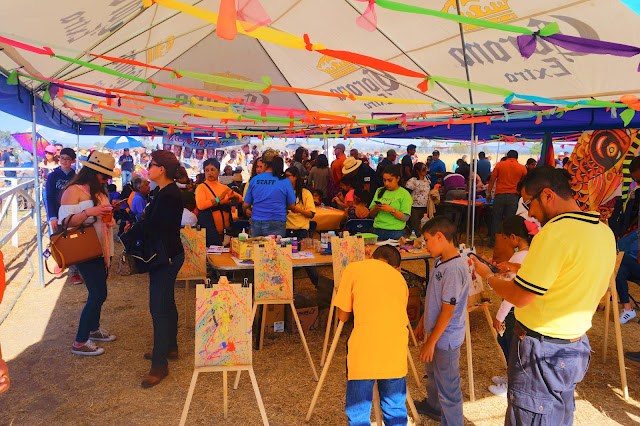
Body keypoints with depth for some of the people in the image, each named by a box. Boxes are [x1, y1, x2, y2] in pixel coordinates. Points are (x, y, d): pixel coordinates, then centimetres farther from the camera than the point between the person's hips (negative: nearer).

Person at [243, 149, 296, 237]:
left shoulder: (254, 180, 0)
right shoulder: (285, 181, -6)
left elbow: (245, 205, 5)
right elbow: (292, 206, -2)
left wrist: (248, 211, 28)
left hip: (256, 224, 3)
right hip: (276, 224, -2)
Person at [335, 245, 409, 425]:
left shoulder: (354, 269, 10)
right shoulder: (399, 277, 21)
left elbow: (342, 316, 10)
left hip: (364, 348, -4)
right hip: (396, 349, 4)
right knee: (395, 411, 19)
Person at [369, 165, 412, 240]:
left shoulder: (404, 194, -1)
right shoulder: (379, 191, 12)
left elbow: (406, 217, -9)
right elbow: (372, 214, 13)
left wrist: (391, 210, -21)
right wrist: (376, 208, -9)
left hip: (395, 233, -3)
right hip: (377, 231, 4)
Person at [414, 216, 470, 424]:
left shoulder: (454, 268, -28)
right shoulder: (439, 261, 2)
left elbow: (448, 311, -25)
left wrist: (431, 343, -20)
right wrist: (422, 323, 20)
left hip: (446, 338, -10)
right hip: (436, 332, 10)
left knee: (448, 387, 4)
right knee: (433, 373, 30)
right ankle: (433, 406, 53)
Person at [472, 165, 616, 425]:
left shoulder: (554, 233, -24)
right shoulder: (604, 231, 3)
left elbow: (519, 298, -21)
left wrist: (487, 275, -5)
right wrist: (522, 270, 12)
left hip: (542, 352, -9)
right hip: (577, 347, 9)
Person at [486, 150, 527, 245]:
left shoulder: (499, 165, 4)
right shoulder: (522, 168, 6)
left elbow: (492, 180, 3)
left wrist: (488, 193, 9)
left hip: (500, 194, 0)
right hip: (513, 196, 0)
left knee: (496, 218, 7)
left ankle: (493, 241, 11)